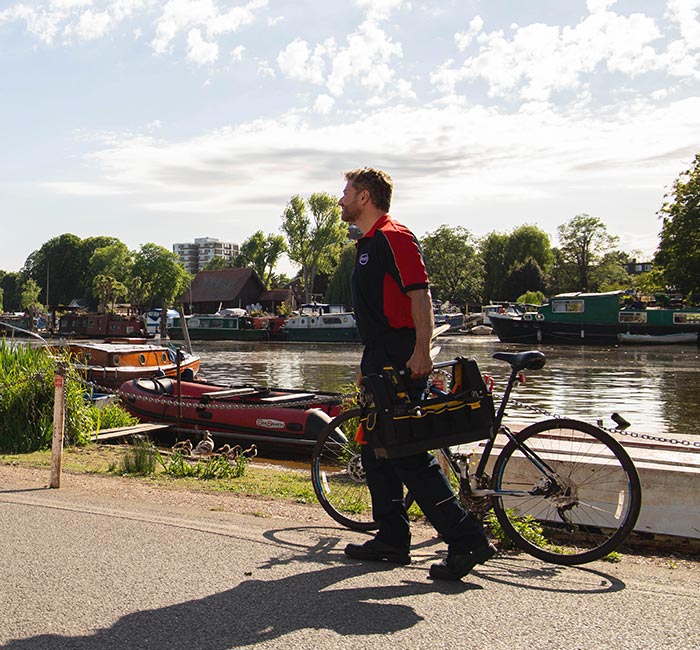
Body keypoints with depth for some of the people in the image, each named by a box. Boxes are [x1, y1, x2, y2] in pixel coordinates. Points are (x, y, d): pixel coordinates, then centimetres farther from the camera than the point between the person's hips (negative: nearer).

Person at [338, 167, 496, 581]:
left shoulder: (395, 237, -11)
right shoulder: (368, 243, 20)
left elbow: (420, 294, -19)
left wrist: (421, 351, -26)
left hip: (403, 364, -11)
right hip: (379, 362, 11)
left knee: (408, 454, -12)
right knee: (376, 453, 13)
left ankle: (468, 541, -6)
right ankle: (392, 540, 22)